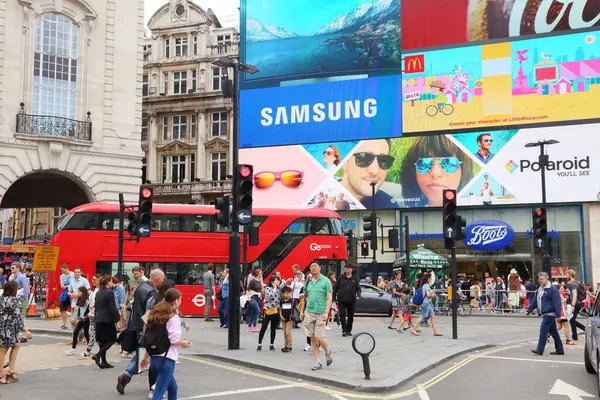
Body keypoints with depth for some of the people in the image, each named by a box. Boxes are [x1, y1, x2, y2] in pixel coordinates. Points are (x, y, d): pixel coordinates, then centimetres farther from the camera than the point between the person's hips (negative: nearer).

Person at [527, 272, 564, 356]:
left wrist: (558, 315, -21)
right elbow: (535, 301, 21)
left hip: (549, 314, -9)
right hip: (545, 314, 9)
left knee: (543, 331, -12)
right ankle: (560, 350, 21)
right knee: (554, 332, 14)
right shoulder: (540, 289, 15)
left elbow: (557, 303, -17)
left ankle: (540, 350, -12)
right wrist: (529, 310, 17)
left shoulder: (552, 289, -12)